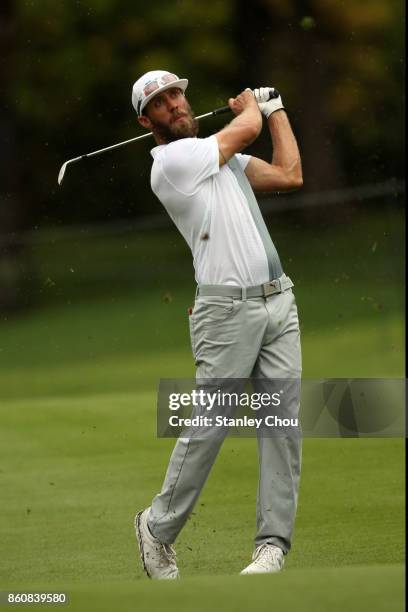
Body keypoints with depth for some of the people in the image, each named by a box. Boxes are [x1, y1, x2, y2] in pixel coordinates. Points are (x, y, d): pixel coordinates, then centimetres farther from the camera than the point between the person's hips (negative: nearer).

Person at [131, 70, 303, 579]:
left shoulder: (220, 156, 19)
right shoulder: (173, 161, -7)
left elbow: (290, 174, 13)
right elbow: (247, 129, -3)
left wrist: (275, 108, 21)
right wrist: (248, 105, 21)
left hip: (278, 302, 7)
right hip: (228, 309, -7)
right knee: (208, 427, -5)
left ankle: (273, 542, -1)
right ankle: (158, 527, 12)